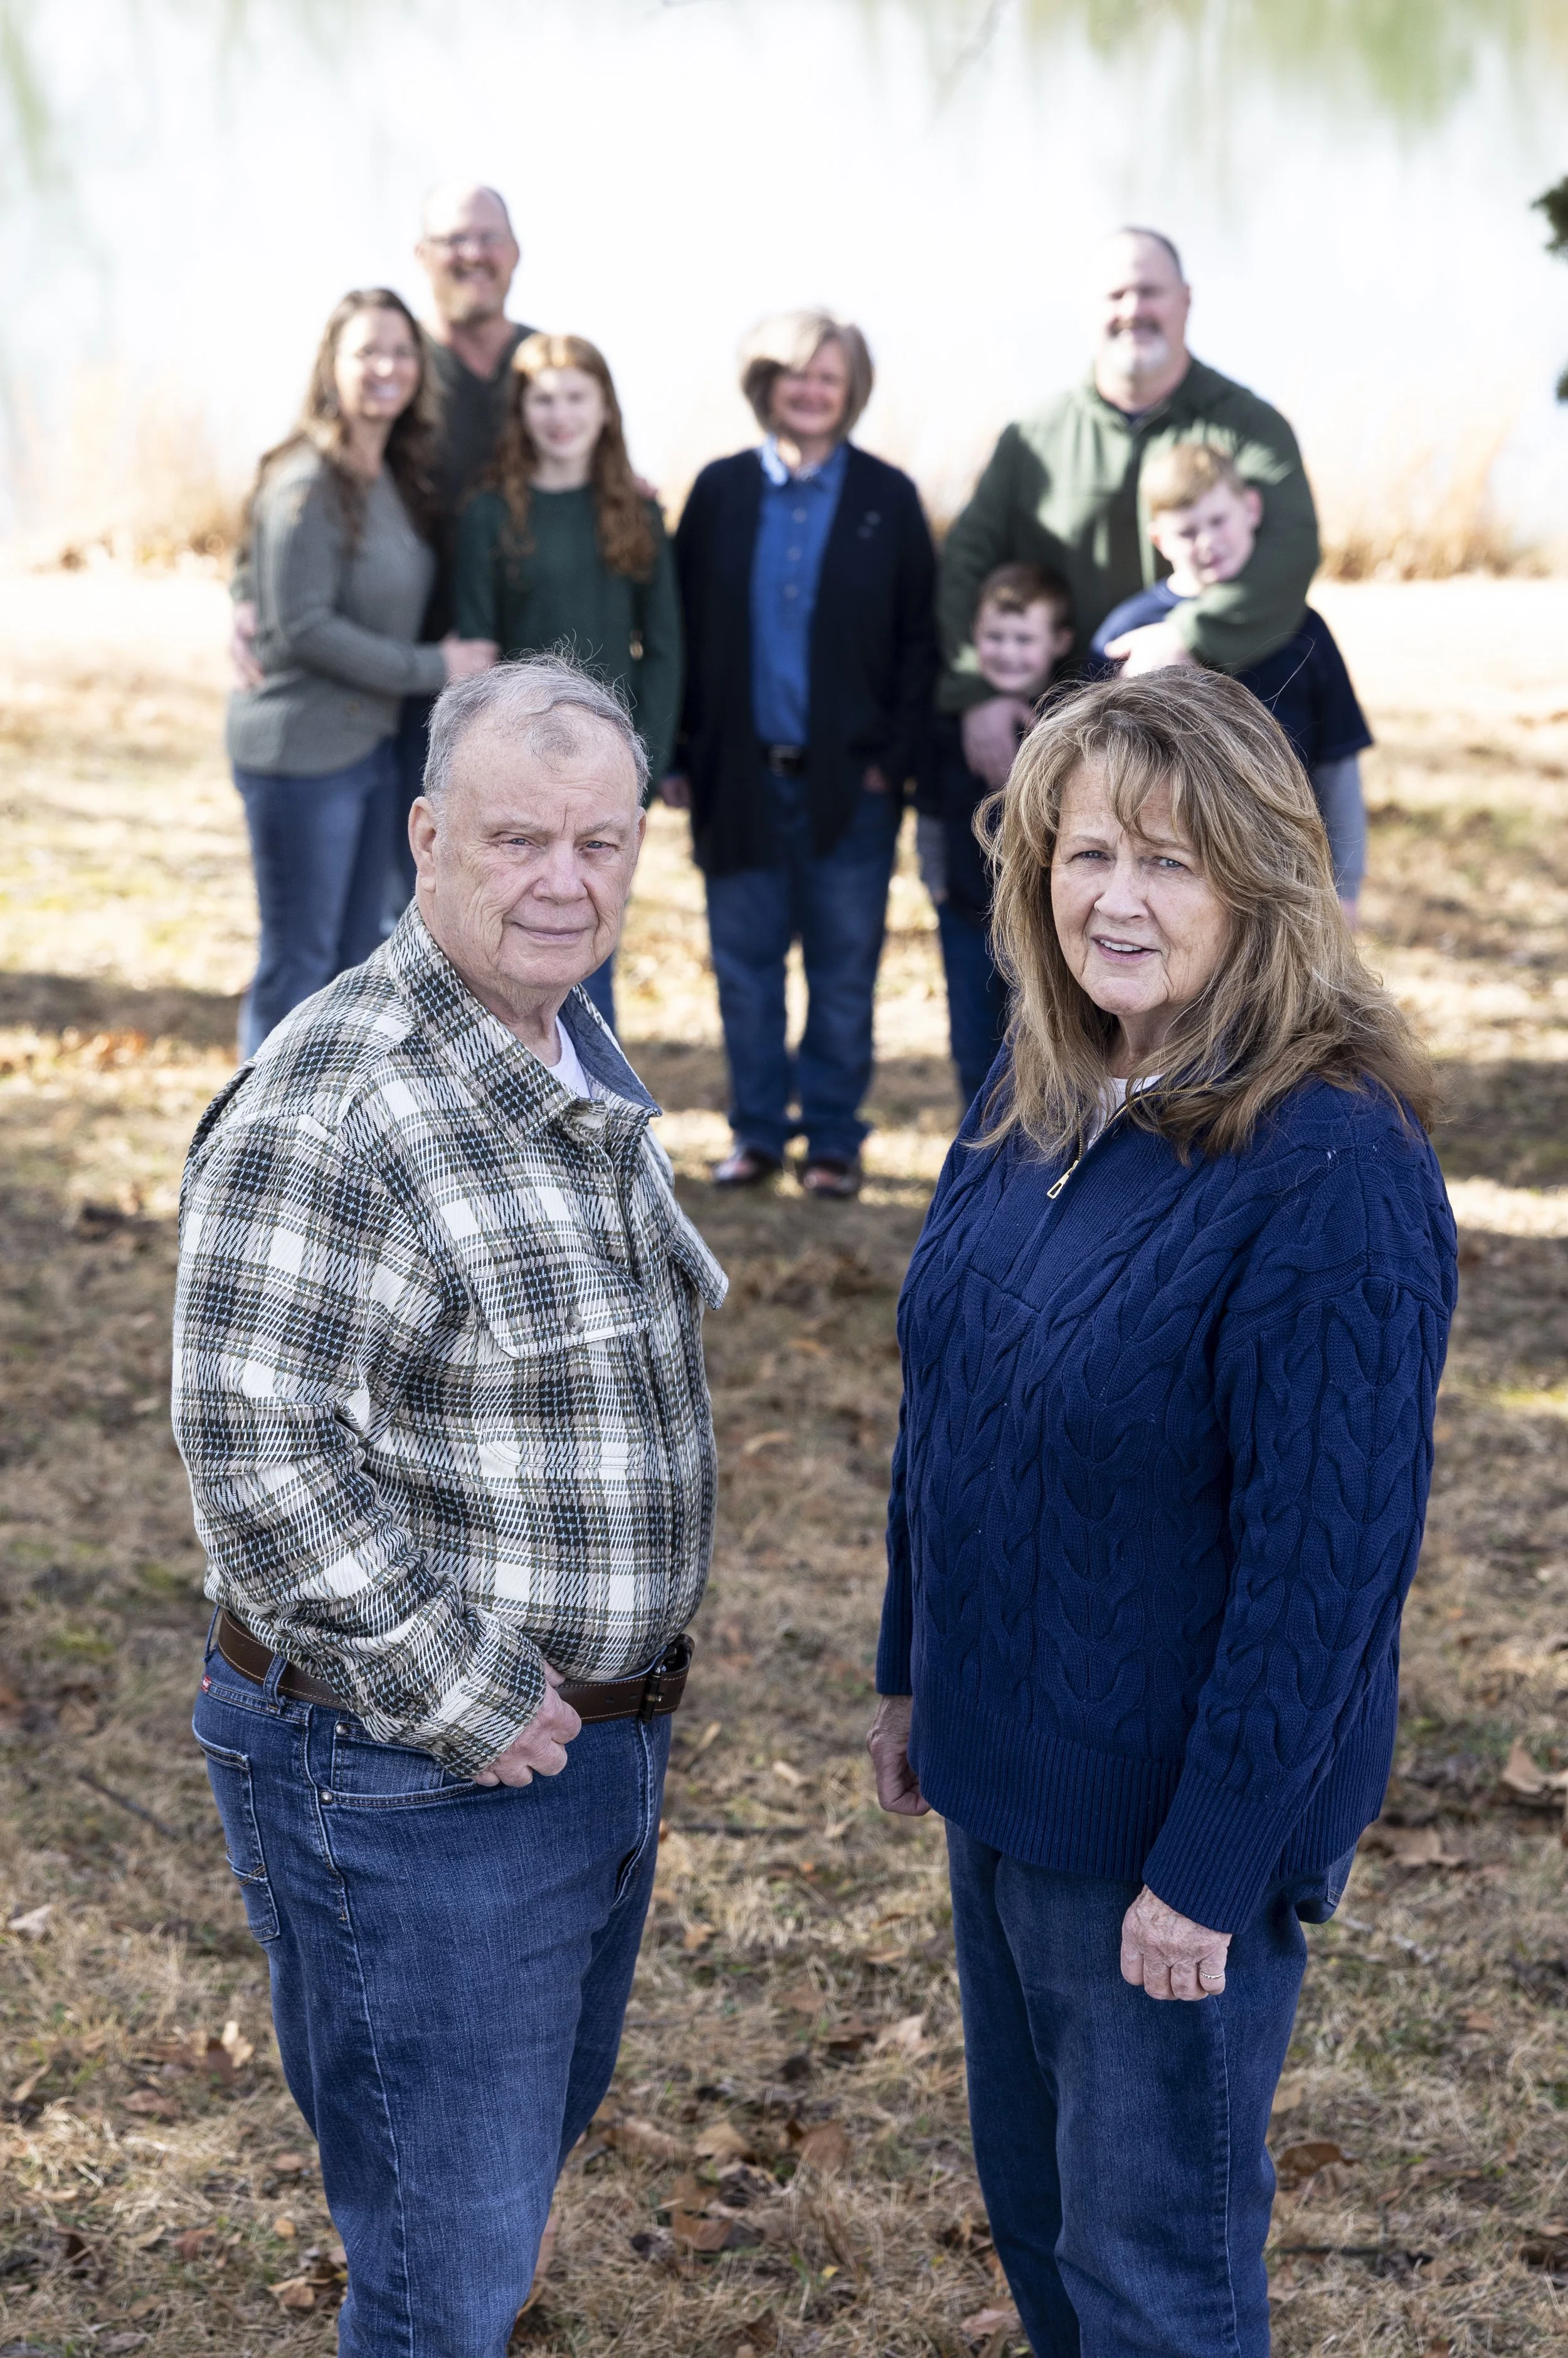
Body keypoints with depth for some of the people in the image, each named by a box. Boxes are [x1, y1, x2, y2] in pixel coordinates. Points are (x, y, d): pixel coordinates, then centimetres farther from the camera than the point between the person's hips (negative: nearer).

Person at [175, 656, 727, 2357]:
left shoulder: (571, 1059, 8)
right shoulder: (330, 1111, -23)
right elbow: (254, 1452, -27)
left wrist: (618, 1679, 15)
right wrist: (460, 1696, -22)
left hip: (600, 1739, 9)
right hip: (410, 1780, -9)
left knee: (536, 2140, 25)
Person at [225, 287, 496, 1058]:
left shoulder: (401, 477, 9)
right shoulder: (307, 484, -17)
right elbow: (303, 627, -20)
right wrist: (432, 669, -15)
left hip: (376, 744, 8)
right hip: (303, 753, -8)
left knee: (355, 960, 14)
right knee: (297, 964, -1)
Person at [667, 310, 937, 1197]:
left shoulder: (888, 498, 3)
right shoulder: (722, 490, 6)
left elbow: (919, 639, 2)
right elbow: (685, 628, 6)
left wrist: (895, 757, -6)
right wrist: (679, 755, 0)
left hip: (849, 781, -1)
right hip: (740, 779, 2)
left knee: (845, 972, 4)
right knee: (746, 965, 6)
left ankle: (834, 1137, 14)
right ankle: (758, 1131, 17)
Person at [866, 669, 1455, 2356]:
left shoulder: (1331, 1170, -24)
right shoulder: (1038, 1098, 1)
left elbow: (1328, 1553, -23)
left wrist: (1212, 1864, -20)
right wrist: (912, 1673, 16)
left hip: (1176, 1807, -7)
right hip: (1002, 1770, 7)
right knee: (1029, 2190, 23)